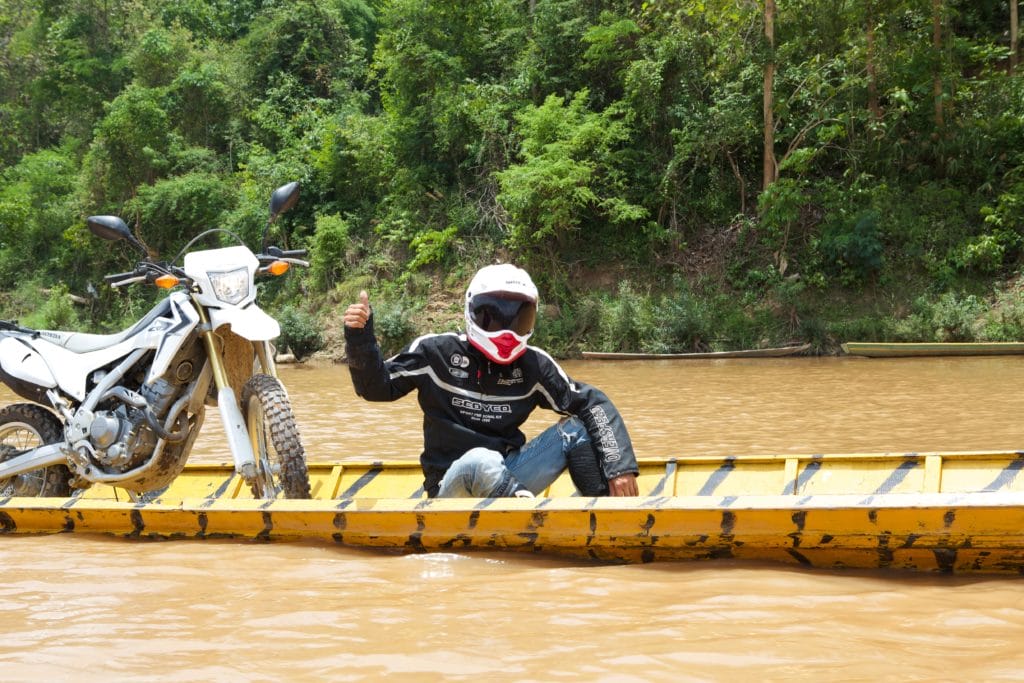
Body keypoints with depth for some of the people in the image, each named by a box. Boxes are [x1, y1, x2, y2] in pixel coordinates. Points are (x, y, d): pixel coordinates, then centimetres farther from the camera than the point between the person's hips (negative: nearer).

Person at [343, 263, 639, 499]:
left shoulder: (533, 365, 2)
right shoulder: (436, 352, -3)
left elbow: (593, 404, 0)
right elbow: (376, 387, 3)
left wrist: (620, 466, -13)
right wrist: (360, 337, -14)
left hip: (507, 481, 4)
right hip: (453, 488, -4)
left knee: (577, 428, -12)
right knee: (482, 461, -37)